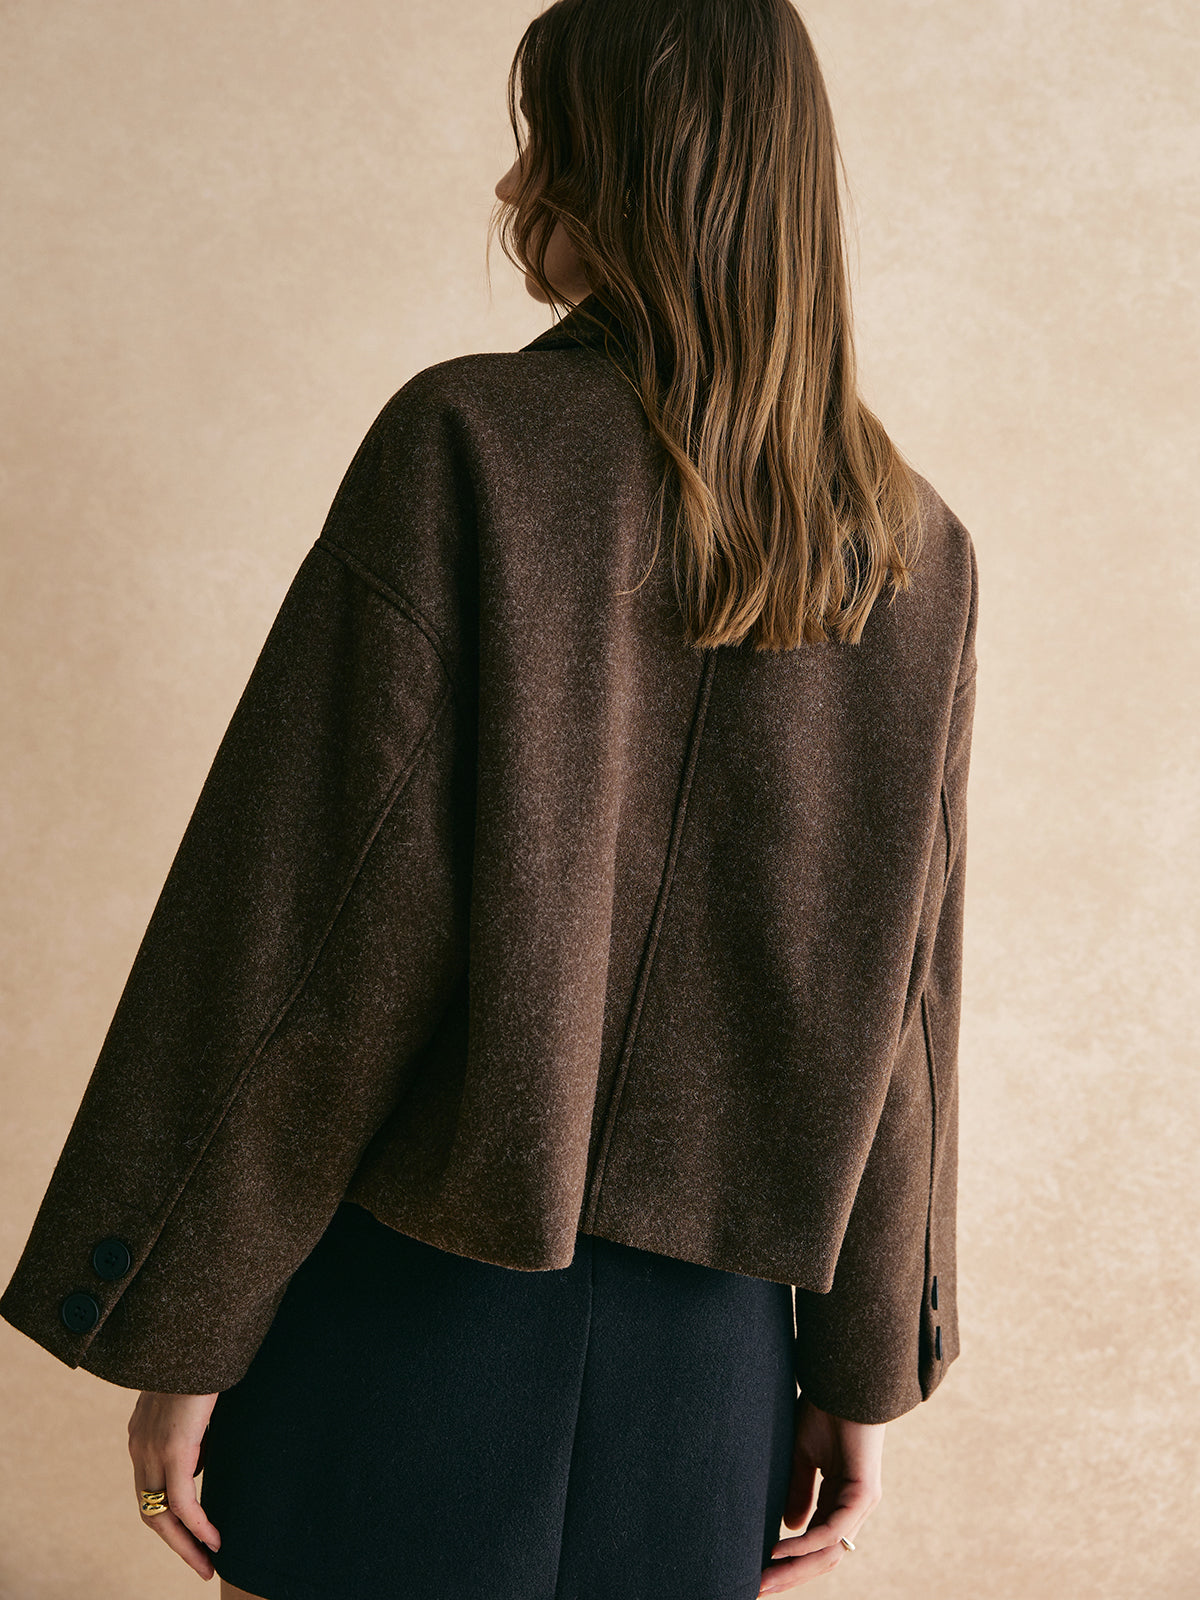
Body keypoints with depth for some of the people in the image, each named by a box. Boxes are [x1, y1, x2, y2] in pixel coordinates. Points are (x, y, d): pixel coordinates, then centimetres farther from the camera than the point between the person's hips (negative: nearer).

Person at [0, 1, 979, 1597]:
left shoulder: (467, 447, -14)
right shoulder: (915, 551, 0)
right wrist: (866, 1373, 10)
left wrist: (178, 1328, -6)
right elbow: (899, 1003, 2)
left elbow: (315, 915, -15)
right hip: (709, 1327, 4)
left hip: (418, 1278, -4)